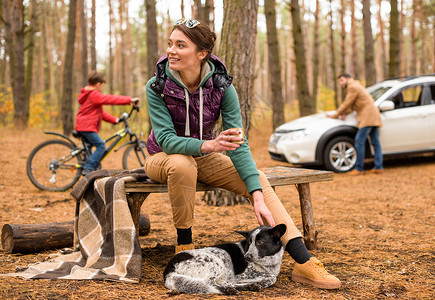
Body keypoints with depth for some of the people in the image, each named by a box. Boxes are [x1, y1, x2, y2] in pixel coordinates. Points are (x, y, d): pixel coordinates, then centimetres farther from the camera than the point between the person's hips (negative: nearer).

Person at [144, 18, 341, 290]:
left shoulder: (221, 86, -16)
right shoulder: (157, 86, -20)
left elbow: (238, 143, -21)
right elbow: (166, 139, -27)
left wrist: (257, 196, -30)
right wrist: (208, 145, -47)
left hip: (203, 158, 2)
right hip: (163, 157, -2)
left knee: (258, 179, -19)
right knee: (182, 165, -39)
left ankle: (304, 262, -23)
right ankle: (184, 244, -19)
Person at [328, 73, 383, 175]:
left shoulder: (353, 87, -8)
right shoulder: (356, 86, 25)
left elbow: (347, 103, -10)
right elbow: (351, 105, 21)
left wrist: (335, 115, -2)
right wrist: (344, 112, 4)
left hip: (368, 117, -11)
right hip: (373, 117, 11)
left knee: (359, 141, -11)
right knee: (375, 142, 7)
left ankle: (359, 168, -11)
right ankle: (379, 167, 6)